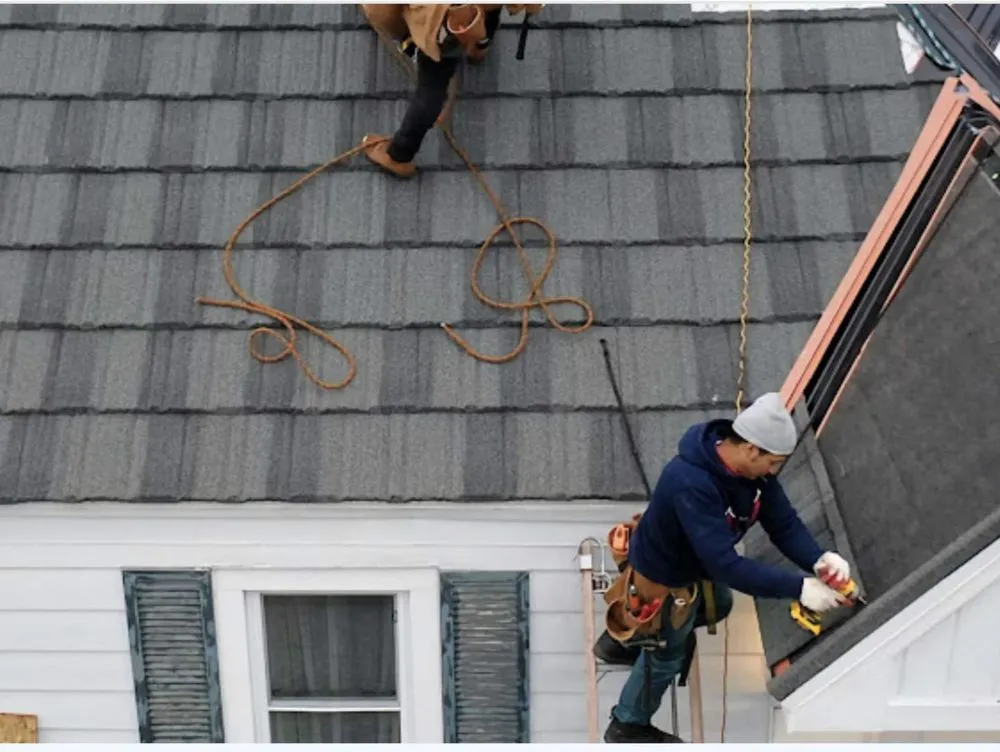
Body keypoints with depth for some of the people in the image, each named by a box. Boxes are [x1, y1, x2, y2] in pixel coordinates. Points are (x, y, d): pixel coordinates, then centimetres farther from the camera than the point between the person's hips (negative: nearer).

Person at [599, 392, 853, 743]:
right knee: (666, 654, 16)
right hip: (665, 576, -8)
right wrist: (798, 587, -47)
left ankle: (624, 638, 54)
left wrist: (819, 559, -34)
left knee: (717, 607, 35)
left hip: (696, 563, 8)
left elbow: (784, 523, -14)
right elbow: (725, 564, -47)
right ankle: (627, 726, 45)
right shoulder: (691, 483, -46)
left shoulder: (751, 466, -20)